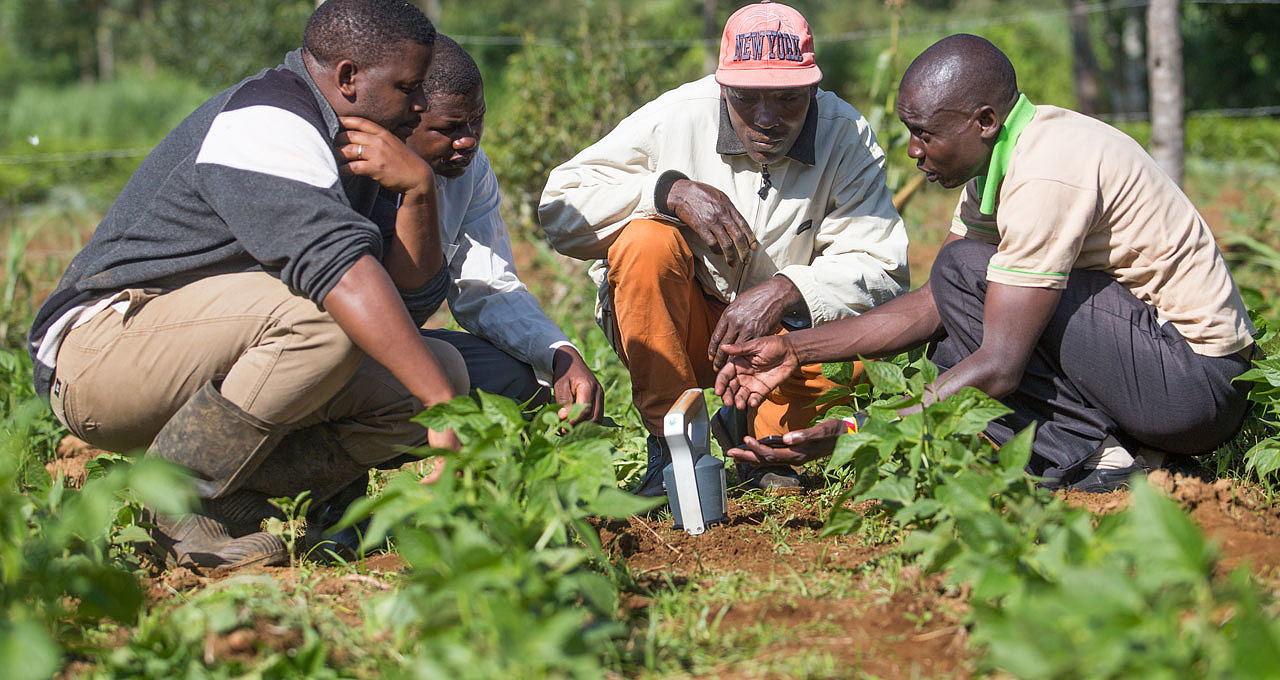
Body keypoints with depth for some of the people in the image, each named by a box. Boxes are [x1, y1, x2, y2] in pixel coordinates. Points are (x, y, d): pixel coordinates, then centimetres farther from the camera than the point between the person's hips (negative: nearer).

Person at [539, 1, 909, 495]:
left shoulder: (846, 136, -11)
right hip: (677, 332, -1)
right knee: (645, 241, -30)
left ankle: (761, 436, 4)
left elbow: (883, 268, -15)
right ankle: (673, 446, -16)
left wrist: (785, 291, -32)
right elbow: (558, 210, -18)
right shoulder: (675, 118, -16)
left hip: (779, 332, 1)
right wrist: (670, 190, -31)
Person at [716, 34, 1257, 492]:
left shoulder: (1047, 175, -23)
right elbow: (933, 306, 11)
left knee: (966, 269, -16)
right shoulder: (995, 157, 6)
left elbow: (999, 367, -25)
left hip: (1194, 381, -10)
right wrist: (796, 349, 4)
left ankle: (1086, 460, -12)